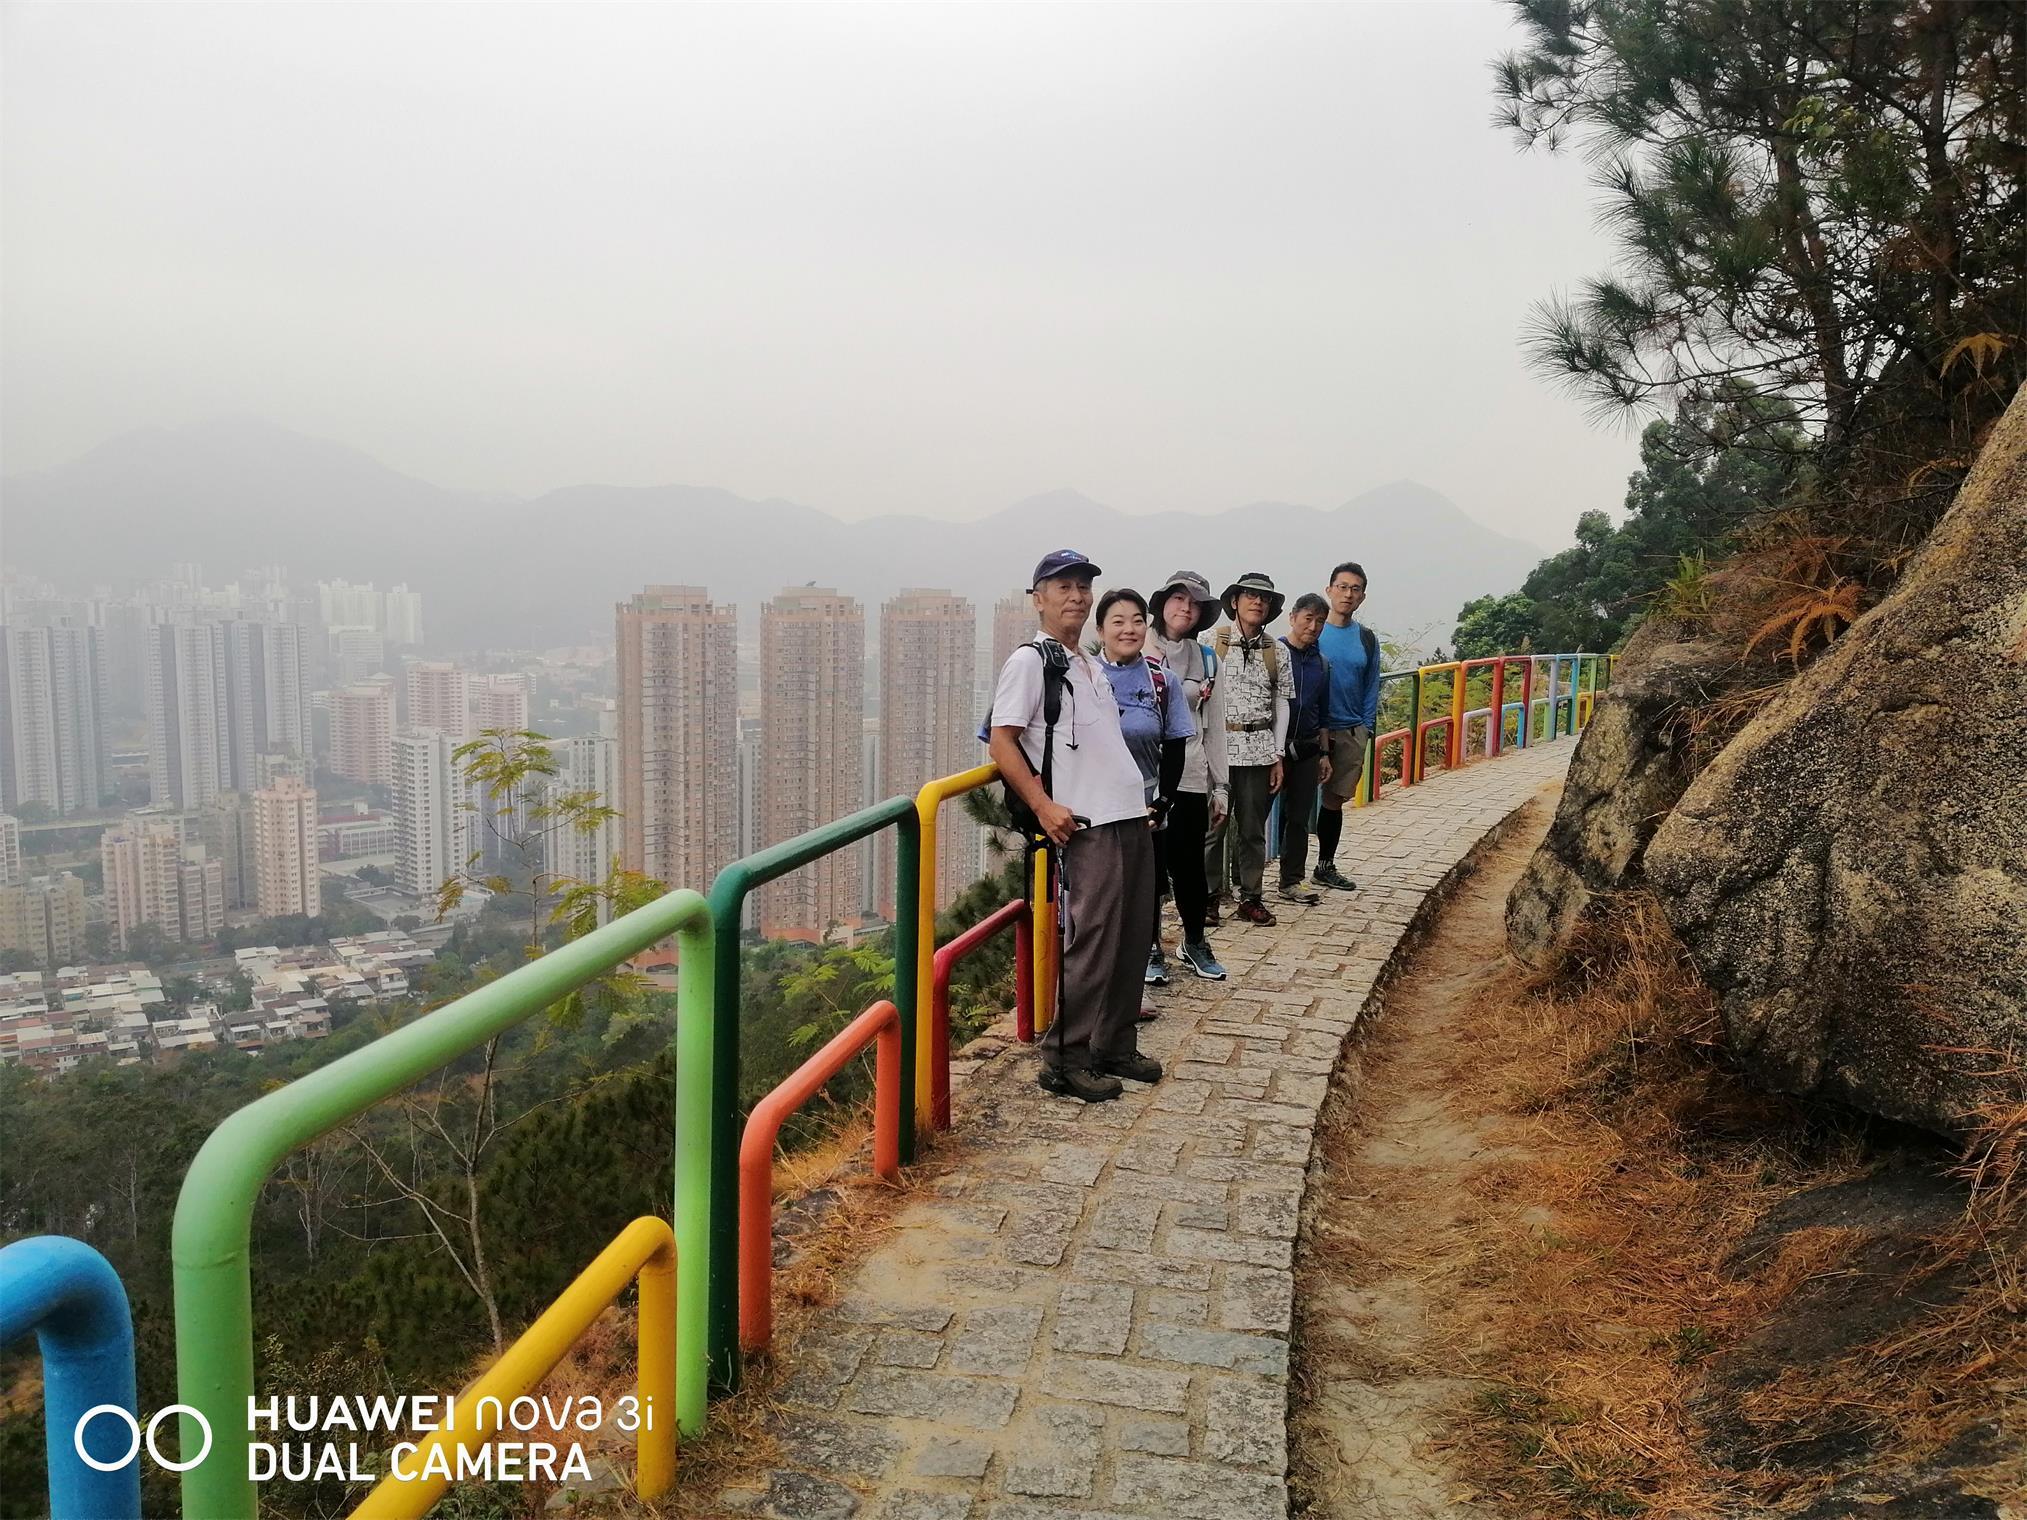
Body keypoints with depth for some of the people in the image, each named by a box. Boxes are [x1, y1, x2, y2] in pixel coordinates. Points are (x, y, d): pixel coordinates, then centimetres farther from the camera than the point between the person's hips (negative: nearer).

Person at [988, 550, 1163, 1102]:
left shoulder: (1091, 665, 21)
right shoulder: (1030, 661, -4)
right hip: (1085, 825, -8)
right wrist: (1043, 806, -19)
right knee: (1090, 942, -8)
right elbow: (1001, 742, -11)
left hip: (1131, 817, 8)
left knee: (1132, 937, 10)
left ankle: (1114, 1046, 23)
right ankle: (1065, 1061, 3)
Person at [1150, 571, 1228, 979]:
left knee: (1190, 864, 9)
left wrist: (1220, 785, 12)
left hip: (1189, 776, 3)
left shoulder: (1205, 659, 11)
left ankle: (1194, 943, 26)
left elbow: (1213, 726, 14)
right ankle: (1150, 946, 17)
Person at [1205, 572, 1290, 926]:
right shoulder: (1213, 643, 0)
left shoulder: (1276, 652, 9)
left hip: (1259, 750, 3)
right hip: (1219, 746, -3)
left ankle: (1250, 896, 19)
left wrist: (1278, 757, 8)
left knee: (1253, 828, 8)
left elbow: (1281, 705, 11)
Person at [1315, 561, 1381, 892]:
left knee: (1334, 800, 12)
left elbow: (1371, 687, 12)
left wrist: (1366, 728, 5)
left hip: (1351, 732, 4)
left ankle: (1326, 866, 23)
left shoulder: (1366, 639, 8)